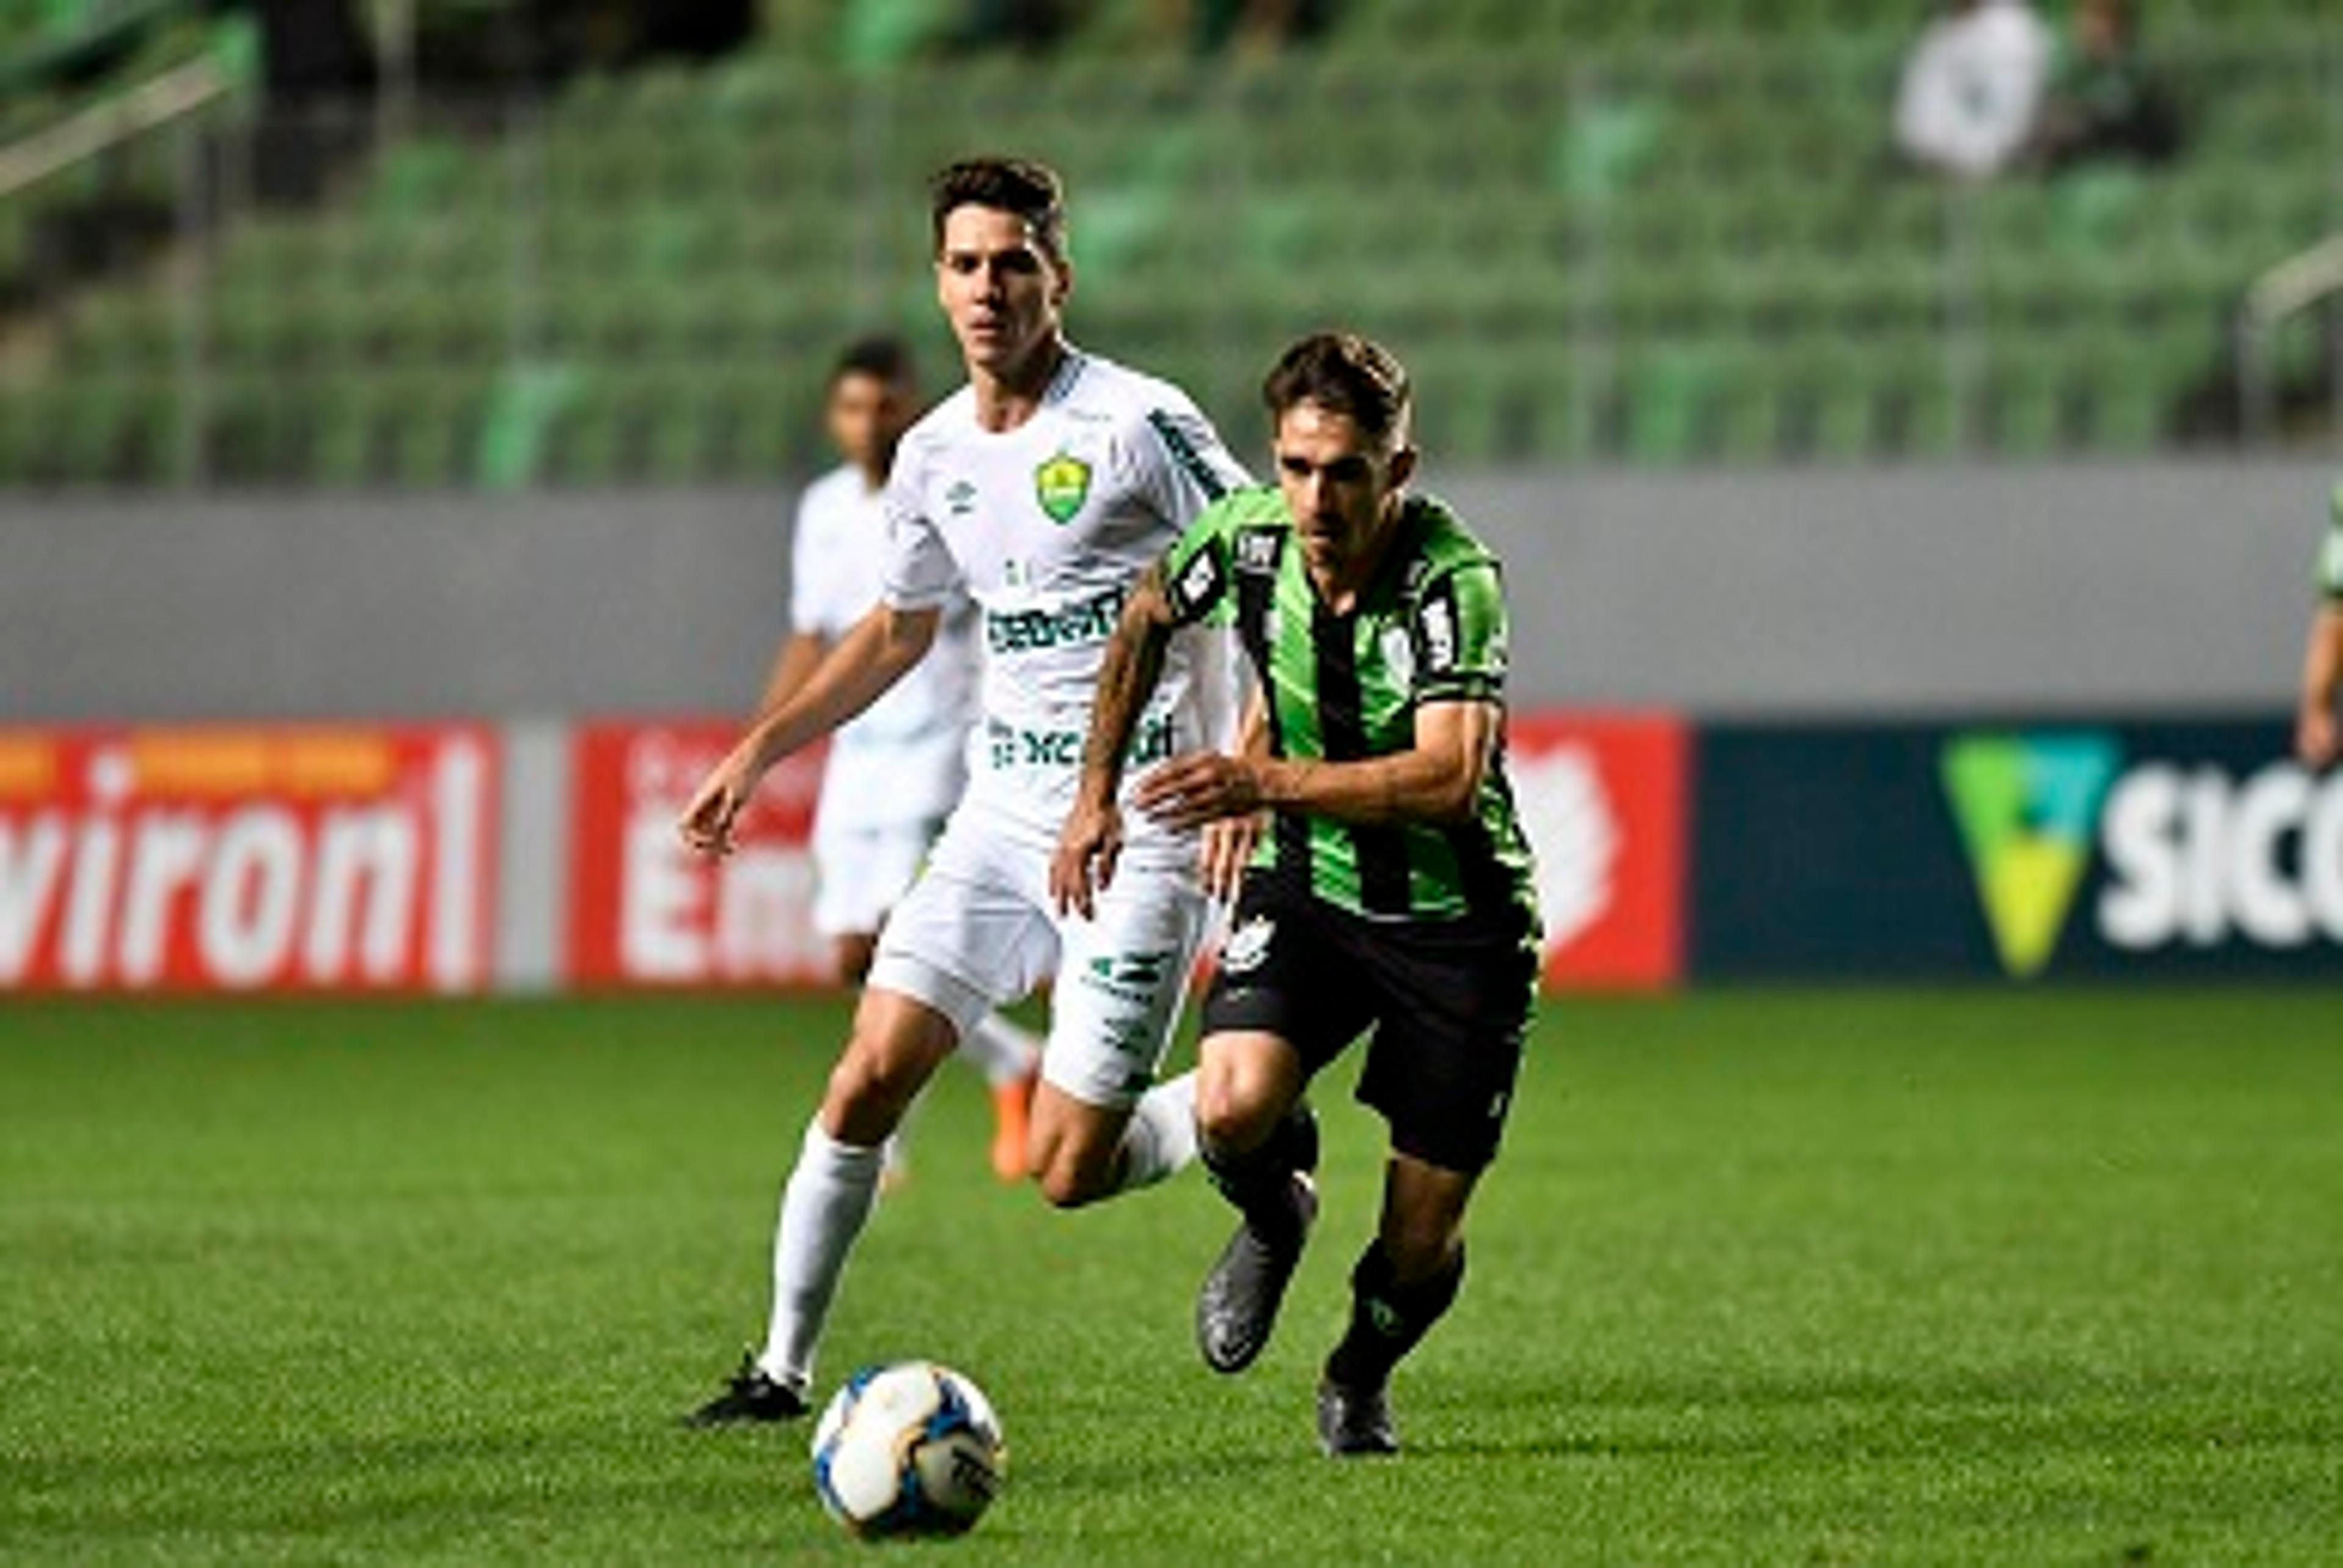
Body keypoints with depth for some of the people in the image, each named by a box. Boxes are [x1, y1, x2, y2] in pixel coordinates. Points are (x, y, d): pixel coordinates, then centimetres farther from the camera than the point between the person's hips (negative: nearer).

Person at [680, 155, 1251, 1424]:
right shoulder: (934, 454, 8)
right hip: (1003, 810, 6)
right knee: (867, 1080, -6)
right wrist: (756, 755, 22)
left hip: (1139, 830, -6)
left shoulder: (1138, 425, -12)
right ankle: (784, 1365, 6)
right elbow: (898, 629, 25)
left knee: (1066, 1169, -8)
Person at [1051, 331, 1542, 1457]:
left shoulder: (1454, 580, -26)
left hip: (1456, 917, -3)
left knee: (1422, 1236, 0)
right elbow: (1144, 622, 12)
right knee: (1234, 1108, -26)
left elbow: (1449, 776, -38)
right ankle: (1276, 1216, 12)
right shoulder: (1248, 536, -12)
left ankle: (1359, 1380, 37)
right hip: (1306, 891, 3)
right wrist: (1096, 793, 10)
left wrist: (1266, 784, -45)